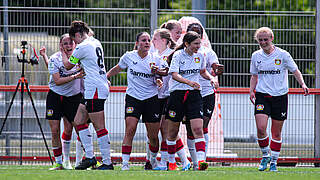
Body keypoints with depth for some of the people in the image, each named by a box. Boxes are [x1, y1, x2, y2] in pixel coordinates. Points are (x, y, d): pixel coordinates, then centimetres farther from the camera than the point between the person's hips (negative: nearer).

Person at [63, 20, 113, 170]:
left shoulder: (83, 47, -13)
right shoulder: (96, 43, 14)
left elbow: (68, 65, 2)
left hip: (95, 90, -10)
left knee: (99, 127, -8)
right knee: (79, 121, 13)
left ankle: (107, 163, -7)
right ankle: (89, 156, 12)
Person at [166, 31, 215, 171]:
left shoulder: (199, 56, 7)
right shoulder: (178, 55, -8)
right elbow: (174, 75, -21)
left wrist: (211, 78, 6)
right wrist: (189, 82, -37)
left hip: (194, 94, 3)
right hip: (177, 94, -3)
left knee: (198, 129, -14)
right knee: (173, 131, 7)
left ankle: (200, 160, -23)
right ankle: (171, 162, 23)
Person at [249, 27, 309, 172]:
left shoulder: (283, 54, -3)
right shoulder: (256, 56, 6)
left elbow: (295, 71, 4)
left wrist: (302, 84, -12)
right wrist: (252, 91, 3)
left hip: (280, 96, -1)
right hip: (262, 96, 1)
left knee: (276, 133, 3)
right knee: (261, 128, -15)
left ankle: (274, 161, 17)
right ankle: (265, 156, 6)